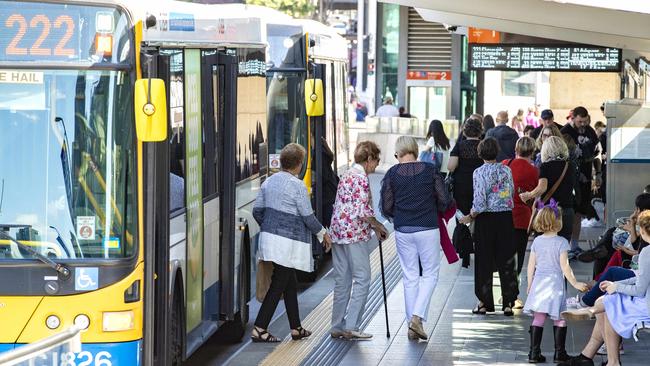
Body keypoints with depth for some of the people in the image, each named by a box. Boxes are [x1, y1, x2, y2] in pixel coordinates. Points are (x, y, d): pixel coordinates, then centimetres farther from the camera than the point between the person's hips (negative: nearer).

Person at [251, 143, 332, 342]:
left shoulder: (269, 181, 8)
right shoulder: (297, 186, -14)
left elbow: (257, 210, 12)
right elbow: (308, 217, -11)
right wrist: (323, 234, 5)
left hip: (270, 237, 8)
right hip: (288, 242, -8)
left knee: (290, 283, 17)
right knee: (278, 286, -5)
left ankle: (296, 328, 23)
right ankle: (259, 329, -8)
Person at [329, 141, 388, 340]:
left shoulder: (347, 175, 17)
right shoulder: (361, 178, -12)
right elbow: (363, 210, -19)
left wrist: (373, 225, 19)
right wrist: (378, 226, -3)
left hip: (338, 232, 9)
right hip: (355, 234, -9)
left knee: (342, 281, 11)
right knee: (362, 279, -5)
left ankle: (337, 327, 13)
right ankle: (351, 326, -9)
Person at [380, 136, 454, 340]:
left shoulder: (392, 174, 0)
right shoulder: (430, 171, -2)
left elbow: (385, 208, 0)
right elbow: (445, 202, -1)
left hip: (402, 231, 2)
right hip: (428, 229, -2)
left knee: (410, 276, 10)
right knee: (430, 273, 8)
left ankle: (412, 324, 11)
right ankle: (417, 316, -9)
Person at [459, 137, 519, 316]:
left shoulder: (480, 172, -12)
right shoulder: (506, 170, 1)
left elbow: (479, 202, -17)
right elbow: (512, 192, 7)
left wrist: (470, 217, -3)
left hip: (486, 219, -3)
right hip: (506, 217, 3)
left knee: (484, 261, 7)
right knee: (506, 261, 8)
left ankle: (485, 302, 11)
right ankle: (508, 303, 6)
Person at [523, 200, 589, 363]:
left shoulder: (537, 241, 5)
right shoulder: (561, 242, -9)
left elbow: (531, 265, 7)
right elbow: (564, 266, -13)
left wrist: (529, 285, 17)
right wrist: (574, 283, -7)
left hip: (539, 283, 4)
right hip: (555, 284, -4)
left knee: (538, 319, 5)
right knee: (560, 320, 6)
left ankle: (534, 353, 3)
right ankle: (559, 353, 7)